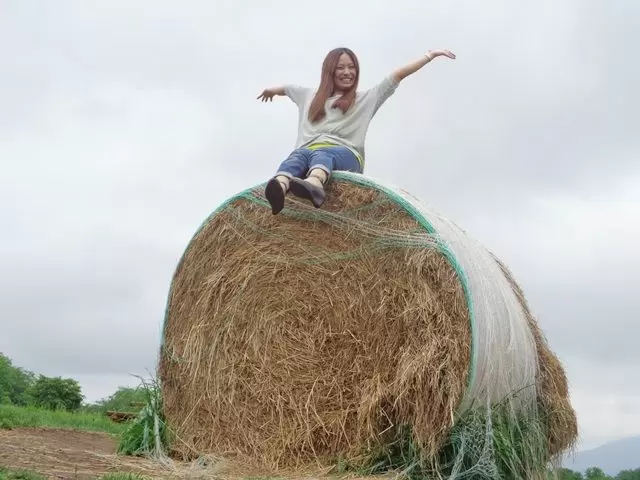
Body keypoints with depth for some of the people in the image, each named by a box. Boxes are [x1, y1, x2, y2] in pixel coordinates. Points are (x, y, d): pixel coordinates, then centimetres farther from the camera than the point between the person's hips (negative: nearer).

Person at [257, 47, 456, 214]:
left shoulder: (365, 99, 23)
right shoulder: (310, 96, 32)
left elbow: (398, 75, 18)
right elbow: (286, 88, 52)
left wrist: (430, 55, 15)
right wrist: (271, 90, 73)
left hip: (346, 156, -2)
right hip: (308, 152, 2)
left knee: (321, 154, -39)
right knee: (299, 154, -36)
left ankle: (313, 183, -75)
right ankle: (280, 187, -71)